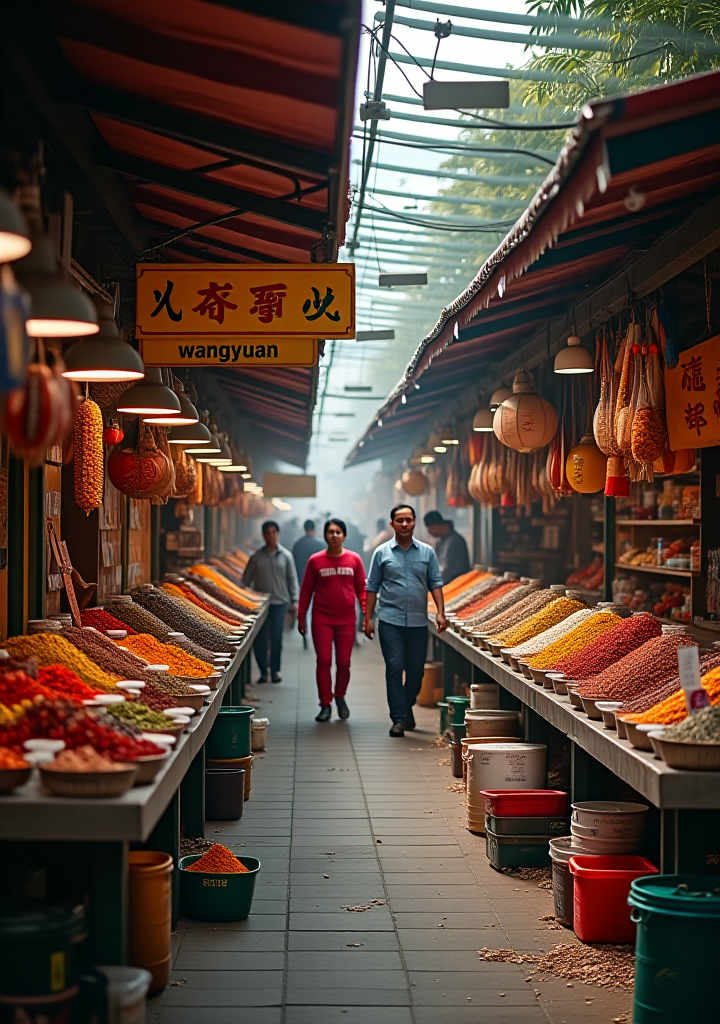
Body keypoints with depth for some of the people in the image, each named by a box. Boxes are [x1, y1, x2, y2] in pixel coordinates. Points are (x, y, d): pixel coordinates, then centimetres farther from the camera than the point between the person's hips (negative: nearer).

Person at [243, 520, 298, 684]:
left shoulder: (285, 556, 5)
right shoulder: (257, 556, 5)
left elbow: (292, 579, 7)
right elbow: (246, 578, 9)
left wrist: (294, 600, 2)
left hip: (279, 602, -1)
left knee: (276, 638, -3)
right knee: (259, 639, -1)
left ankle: (275, 670, 11)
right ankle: (263, 671, 12)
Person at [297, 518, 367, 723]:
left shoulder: (354, 560, 3)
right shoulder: (315, 561, 1)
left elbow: (361, 589, 7)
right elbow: (306, 590, 6)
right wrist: (301, 617, 6)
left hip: (346, 619, 1)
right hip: (321, 619, -1)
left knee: (343, 662, 4)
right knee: (324, 661, -4)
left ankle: (340, 697, 28)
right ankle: (325, 705, 6)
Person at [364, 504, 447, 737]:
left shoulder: (427, 552, 7)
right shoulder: (382, 553, 4)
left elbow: (435, 584, 6)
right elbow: (372, 587, 6)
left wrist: (440, 613, -6)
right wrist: (368, 618, 1)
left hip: (418, 621, 2)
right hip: (390, 620, -2)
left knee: (416, 669, 8)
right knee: (394, 668, -6)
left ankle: (407, 706, 32)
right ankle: (399, 718, -1)